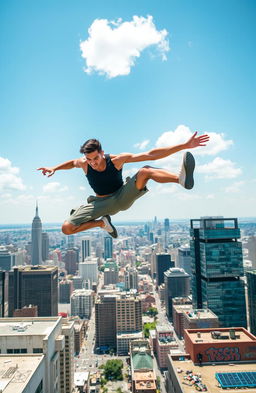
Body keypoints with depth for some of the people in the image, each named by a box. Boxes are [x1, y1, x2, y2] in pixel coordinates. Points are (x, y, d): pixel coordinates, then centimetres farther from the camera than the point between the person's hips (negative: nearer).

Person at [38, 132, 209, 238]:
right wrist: (54, 168, 3)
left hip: (122, 197, -3)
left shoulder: (117, 160, -21)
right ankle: (102, 222, 6)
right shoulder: (83, 163, -14)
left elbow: (151, 154, -25)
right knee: (67, 228, -11)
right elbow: (72, 162, 16)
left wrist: (185, 145, -28)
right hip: (103, 203, 3)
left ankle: (182, 179, -56)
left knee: (145, 171, -32)